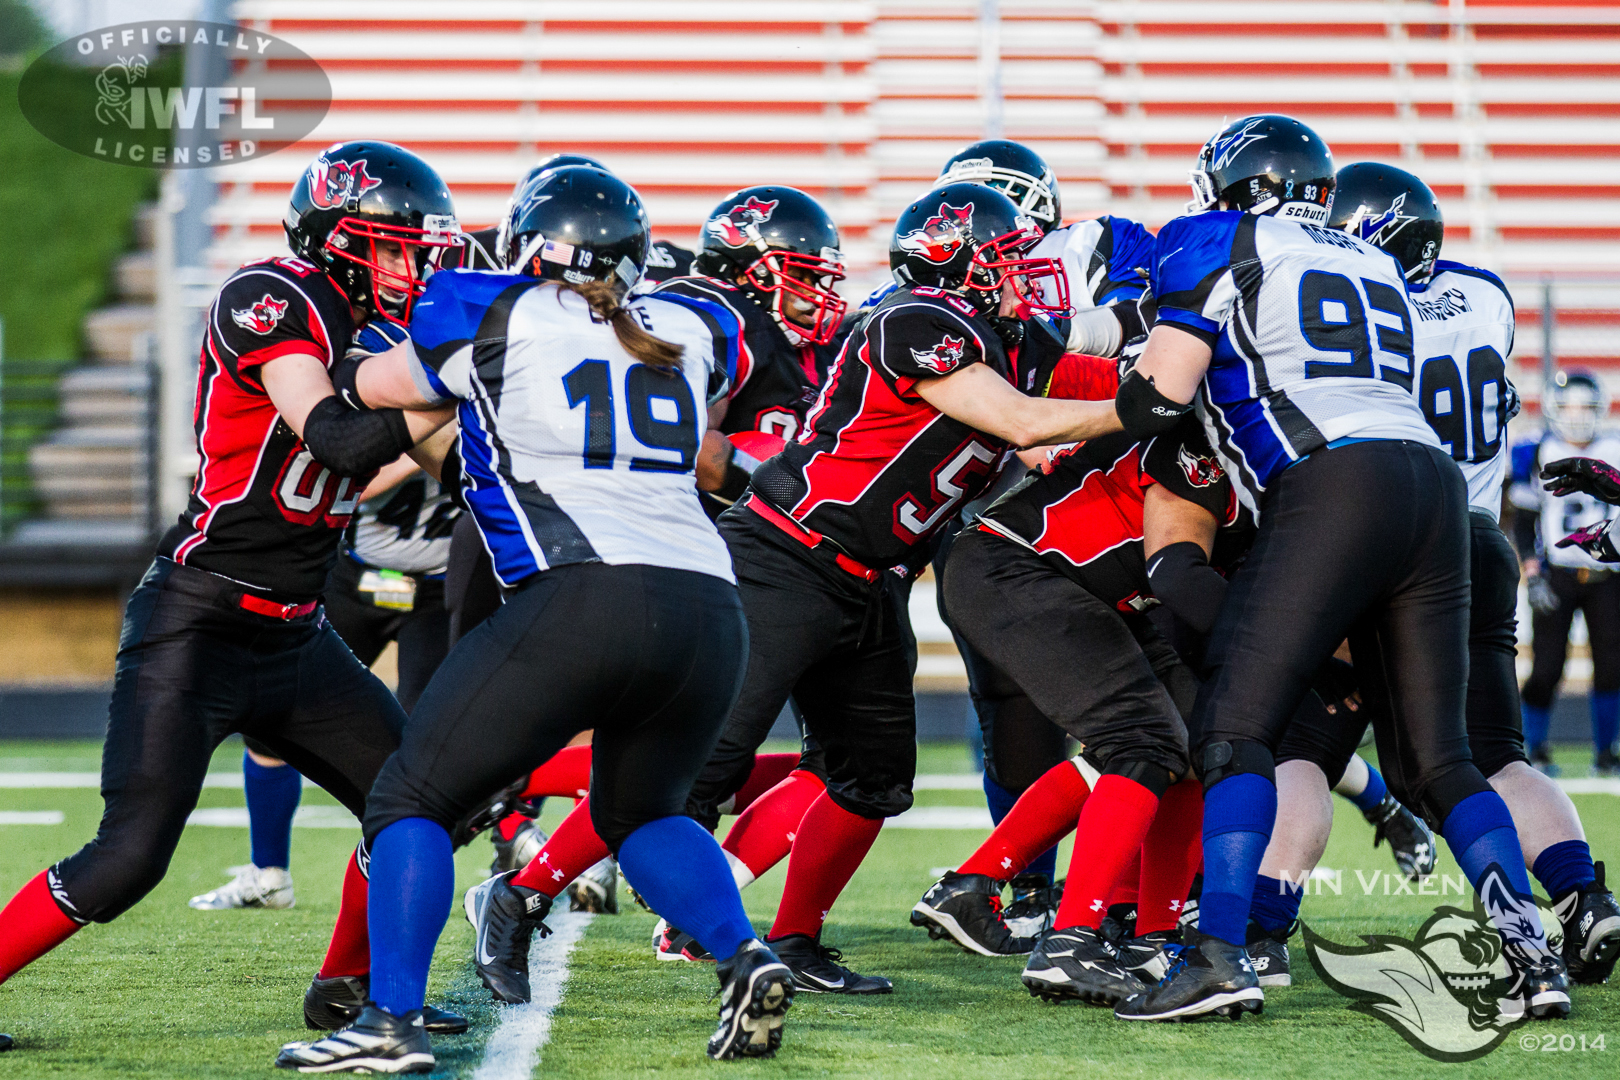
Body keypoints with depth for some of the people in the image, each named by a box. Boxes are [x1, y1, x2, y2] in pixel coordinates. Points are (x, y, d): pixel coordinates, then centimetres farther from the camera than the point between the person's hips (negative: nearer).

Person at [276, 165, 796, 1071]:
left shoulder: (489, 316, 7)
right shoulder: (685, 334, 19)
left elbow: (377, 388, 25)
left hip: (585, 600, -5)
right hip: (710, 610, 5)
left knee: (413, 800, 8)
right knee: (640, 811, 28)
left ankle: (393, 1020, -3)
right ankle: (746, 959, 6)